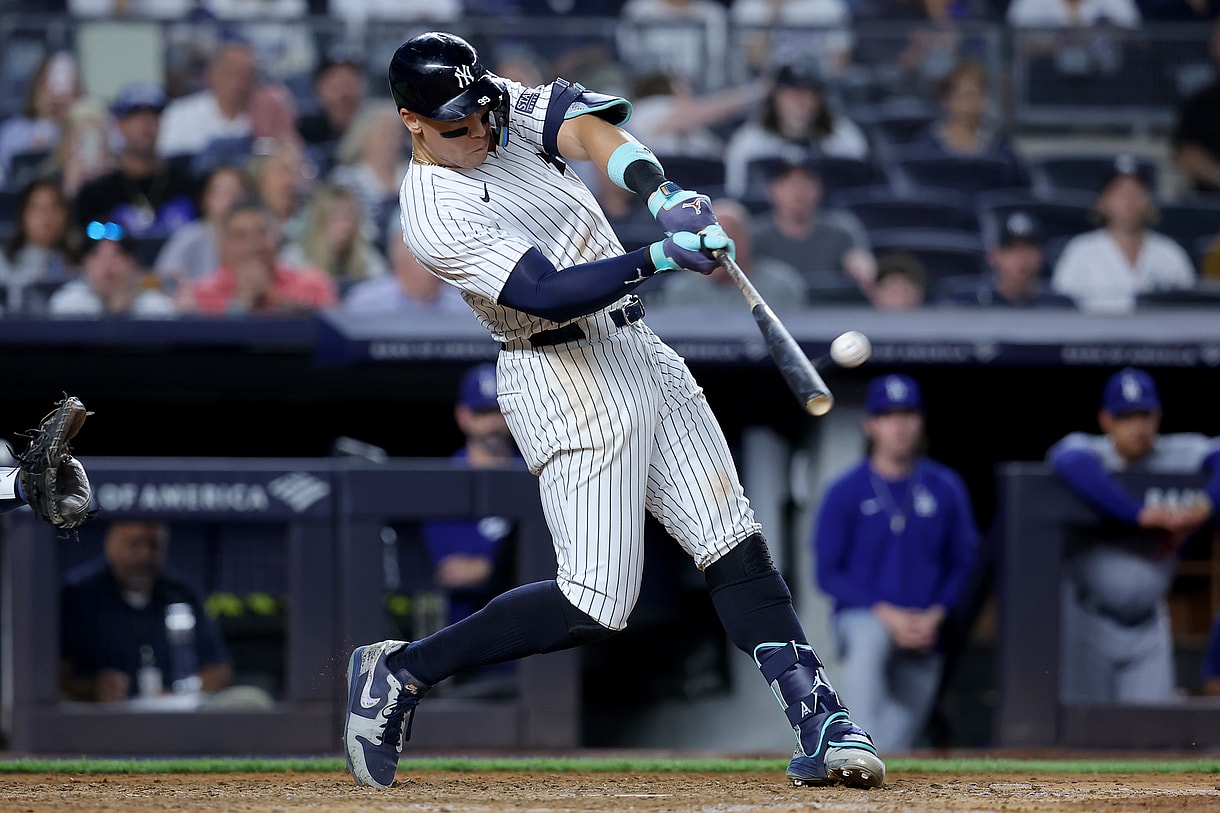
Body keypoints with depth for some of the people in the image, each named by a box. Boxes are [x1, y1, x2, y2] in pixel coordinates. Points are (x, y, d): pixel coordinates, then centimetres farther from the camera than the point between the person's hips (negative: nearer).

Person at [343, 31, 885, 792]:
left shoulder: (512, 110, 5)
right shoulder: (437, 214, -18)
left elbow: (589, 128, -14)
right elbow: (551, 295, -26)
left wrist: (664, 194, -32)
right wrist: (661, 256, -35)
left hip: (640, 353, 8)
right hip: (568, 382, -8)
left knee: (735, 546, 0)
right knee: (596, 603, -11)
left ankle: (818, 720, -3)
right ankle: (402, 672, 1)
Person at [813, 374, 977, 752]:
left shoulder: (946, 488, 3)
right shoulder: (844, 492, -4)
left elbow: (964, 564, 9)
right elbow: (827, 574, -3)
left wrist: (935, 616, -9)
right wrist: (886, 613, -15)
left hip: (925, 633, 3)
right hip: (861, 617, -3)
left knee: (900, 741, -5)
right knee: (868, 638, -38)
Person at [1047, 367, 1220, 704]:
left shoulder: (1177, 455, 0)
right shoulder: (1088, 450, -11)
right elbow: (1071, 462, -35)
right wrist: (1140, 513, -39)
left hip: (1147, 625, 4)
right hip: (1086, 621, -3)